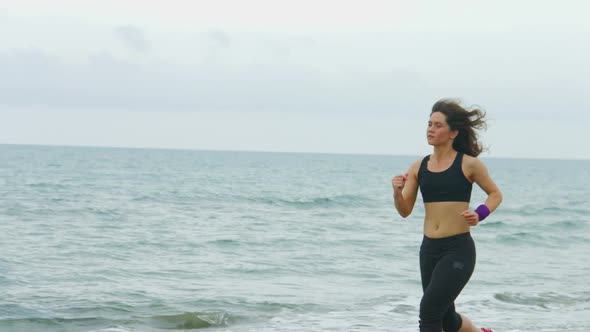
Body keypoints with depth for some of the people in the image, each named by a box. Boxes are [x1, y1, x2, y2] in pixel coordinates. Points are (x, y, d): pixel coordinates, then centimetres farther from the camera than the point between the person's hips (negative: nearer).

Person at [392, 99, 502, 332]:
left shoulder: (468, 164, -4)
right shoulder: (419, 167, 6)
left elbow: (495, 194, 7)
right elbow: (405, 211, 6)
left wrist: (480, 214, -11)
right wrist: (397, 192, -15)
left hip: (459, 249, -5)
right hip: (429, 249, 5)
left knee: (429, 310, -17)